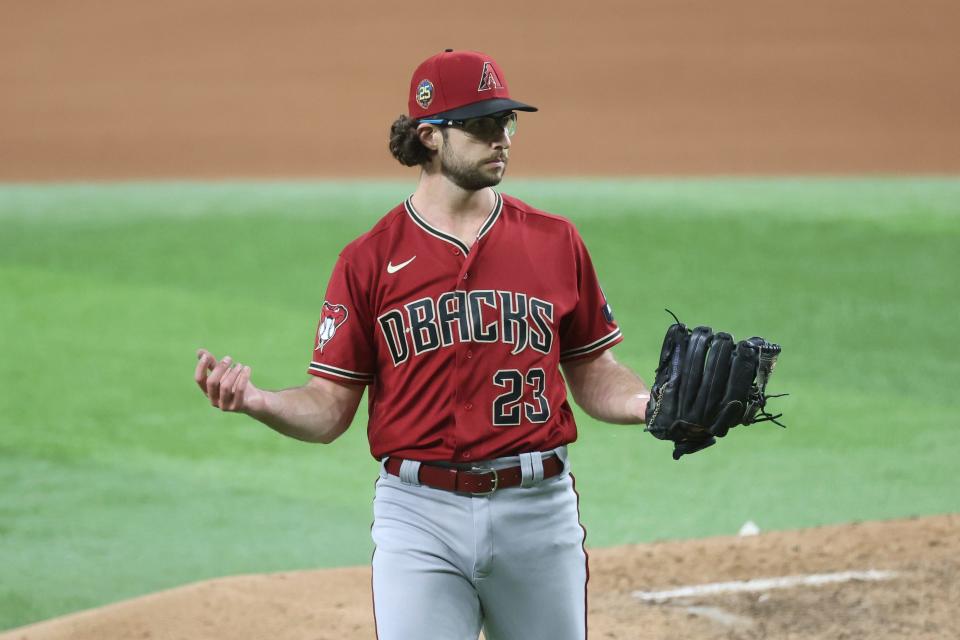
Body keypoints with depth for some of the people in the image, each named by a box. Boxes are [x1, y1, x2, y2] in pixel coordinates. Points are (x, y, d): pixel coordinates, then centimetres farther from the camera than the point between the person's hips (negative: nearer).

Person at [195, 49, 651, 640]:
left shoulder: (555, 241, 7)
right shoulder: (370, 259, 1)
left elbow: (592, 375, 11)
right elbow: (330, 411, 1)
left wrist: (659, 403, -9)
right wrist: (256, 401, -18)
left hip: (538, 508, 2)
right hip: (420, 519, -2)